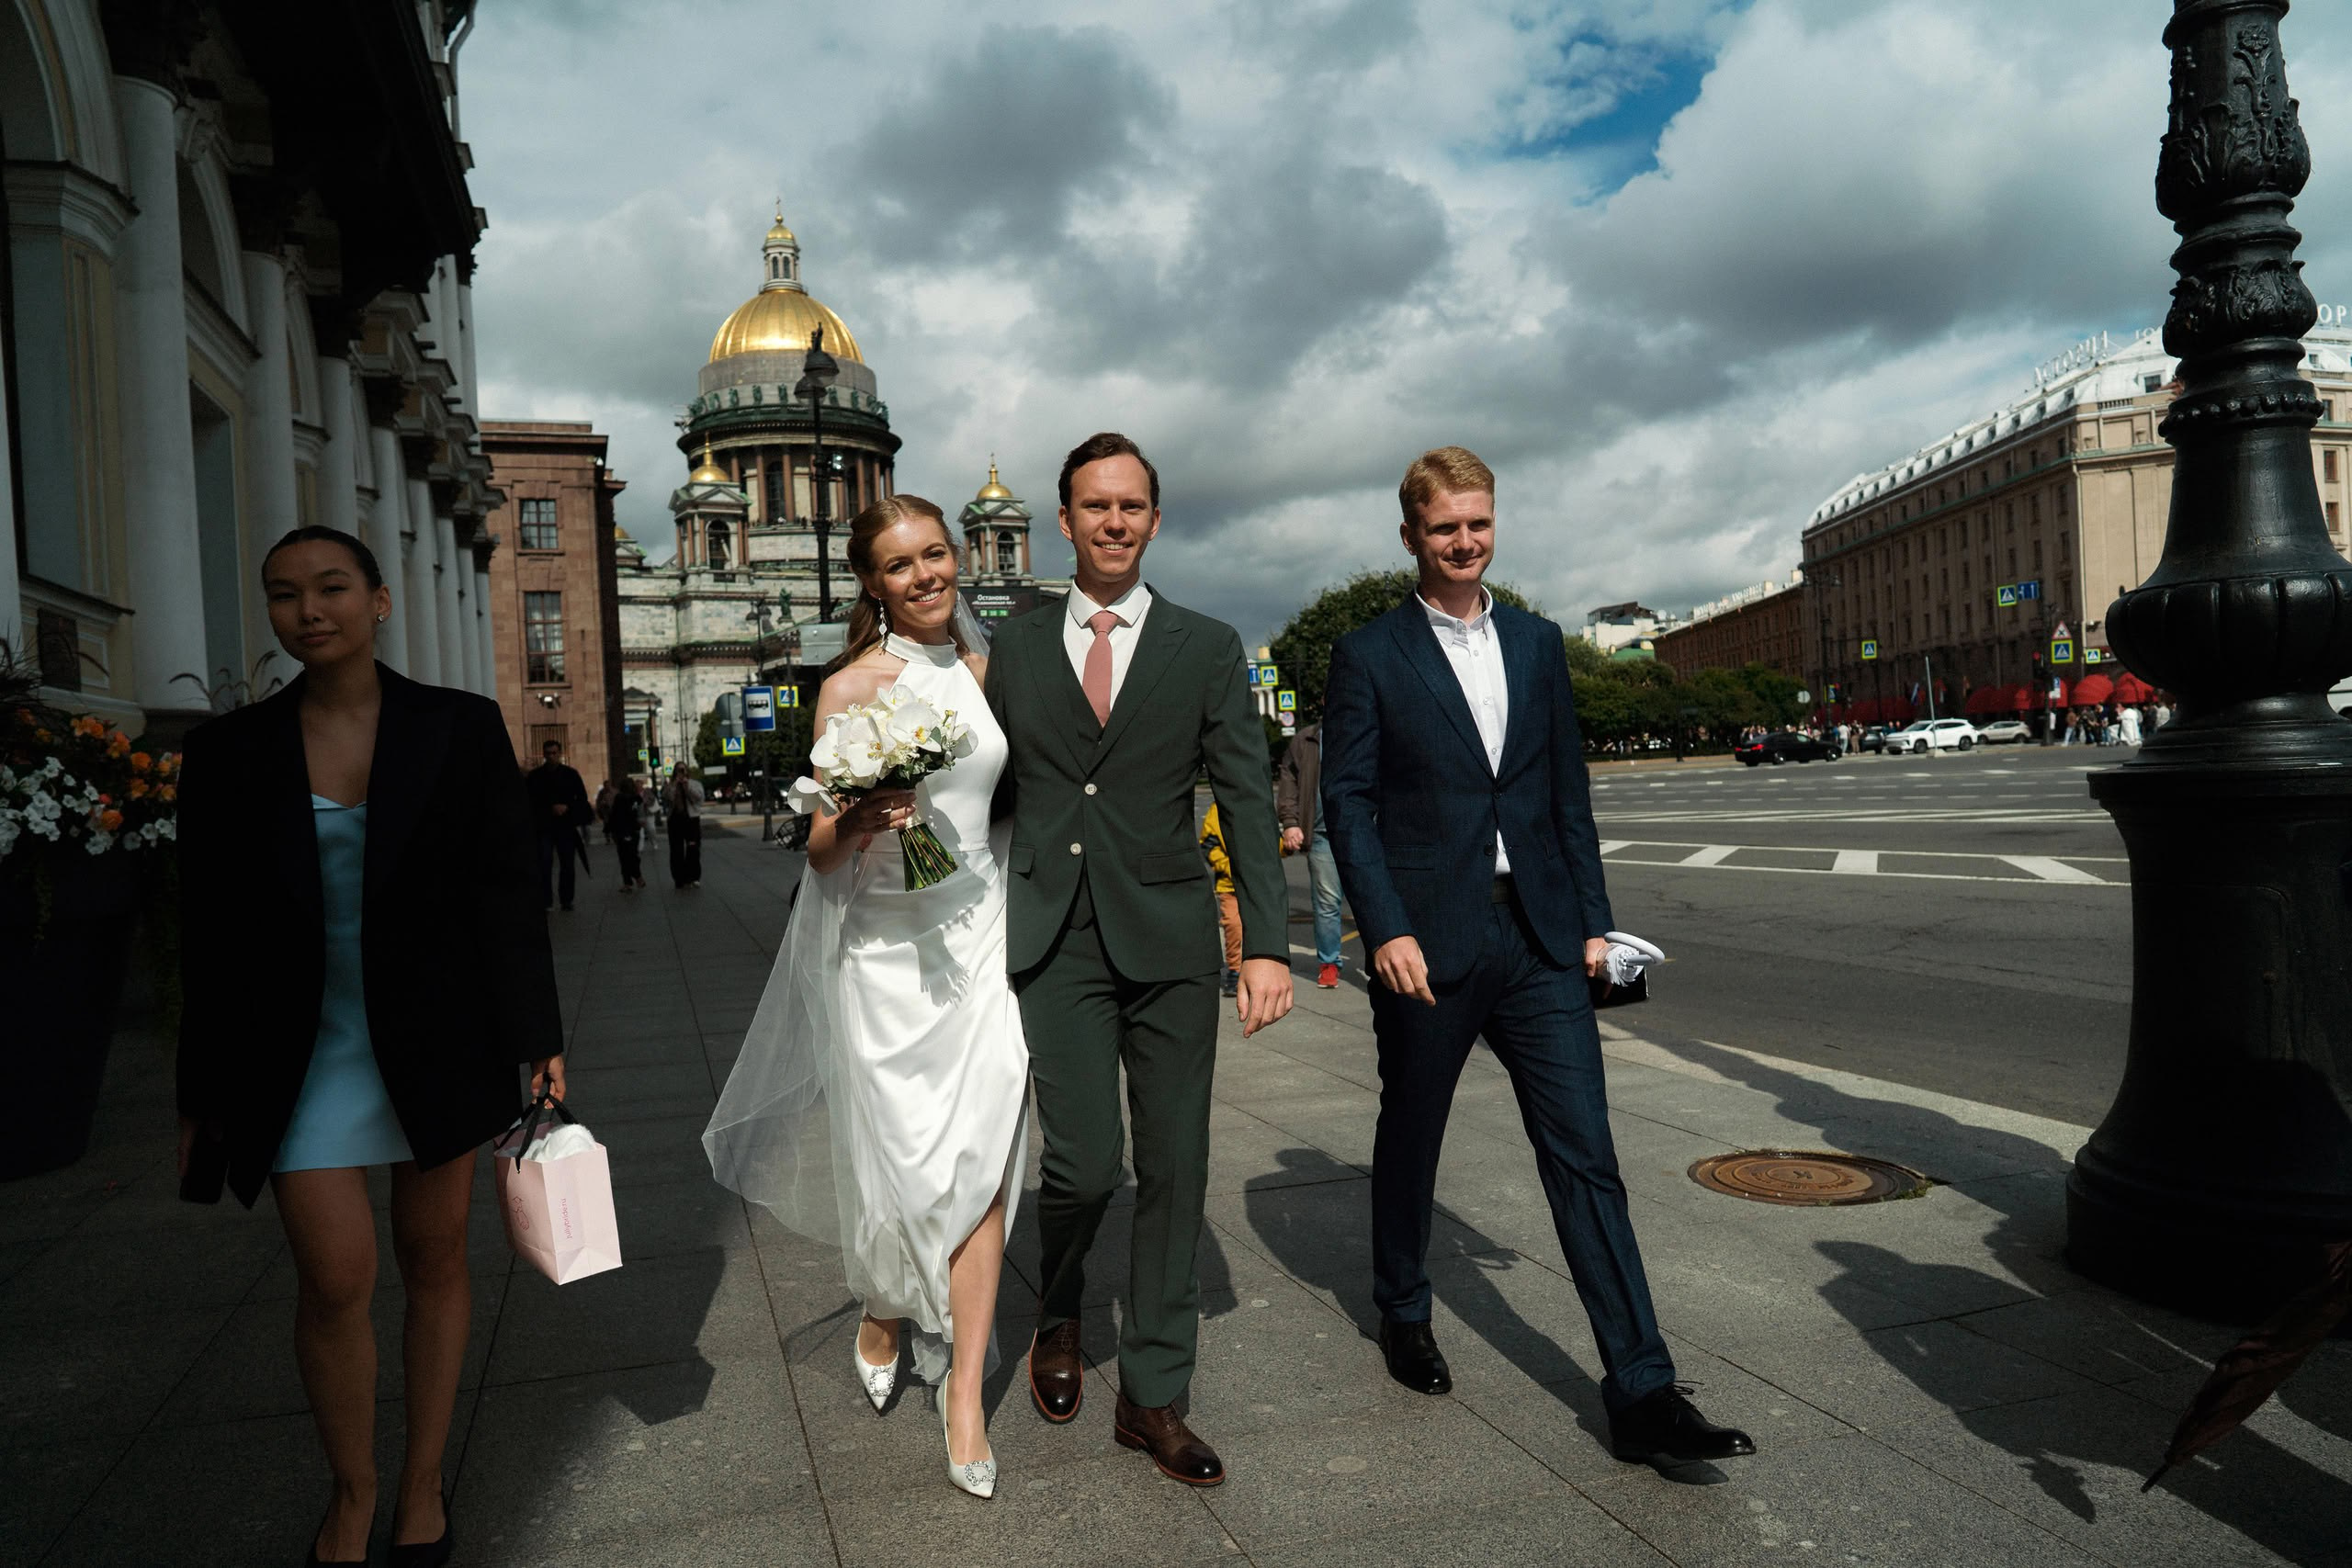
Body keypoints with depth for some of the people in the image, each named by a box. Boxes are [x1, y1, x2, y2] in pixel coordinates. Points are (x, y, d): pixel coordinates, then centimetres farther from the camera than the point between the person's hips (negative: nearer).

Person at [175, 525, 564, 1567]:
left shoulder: (461, 729, -1)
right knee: (333, 1276, -3)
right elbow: (211, 936, 4)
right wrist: (204, 1097, 5)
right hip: (303, 1053, 1)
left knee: (433, 1259, 10)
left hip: (435, 1040, 0)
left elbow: (504, 894, -2)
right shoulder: (230, 752, 2)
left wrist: (537, 1042, -6)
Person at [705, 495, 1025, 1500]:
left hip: (981, 936, 3)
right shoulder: (851, 687, -5)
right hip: (884, 949, -3)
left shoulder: (986, 668, 8)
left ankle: (964, 1390, 12)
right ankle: (882, 1312, 40)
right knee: (902, 1157, 7)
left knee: (981, 1161, -1)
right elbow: (820, 852, -7)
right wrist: (859, 819, -24)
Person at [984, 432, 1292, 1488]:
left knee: (1174, 1169, 5)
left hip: (1170, 937, 1)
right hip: (1055, 941, 0)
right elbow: (995, 798, 12)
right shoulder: (1015, 649, 8)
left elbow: (1247, 800, 0)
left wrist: (1266, 943, -9)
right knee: (1083, 1165, -7)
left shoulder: (1207, 648, 4)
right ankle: (1058, 1318, 27)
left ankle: (1153, 1398, 21)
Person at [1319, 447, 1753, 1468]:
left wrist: (1593, 918, 8)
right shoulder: (1369, 655, -1)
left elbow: (1569, 793, 13)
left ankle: (1643, 1393, 4)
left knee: (1585, 1156, 0)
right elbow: (1348, 802, -6)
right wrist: (1386, 931, -15)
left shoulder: (1538, 644, 12)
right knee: (1410, 1139, 14)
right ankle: (1404, 1316, 37)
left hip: (1539, 942, 3)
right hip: (1429, 944, -3)